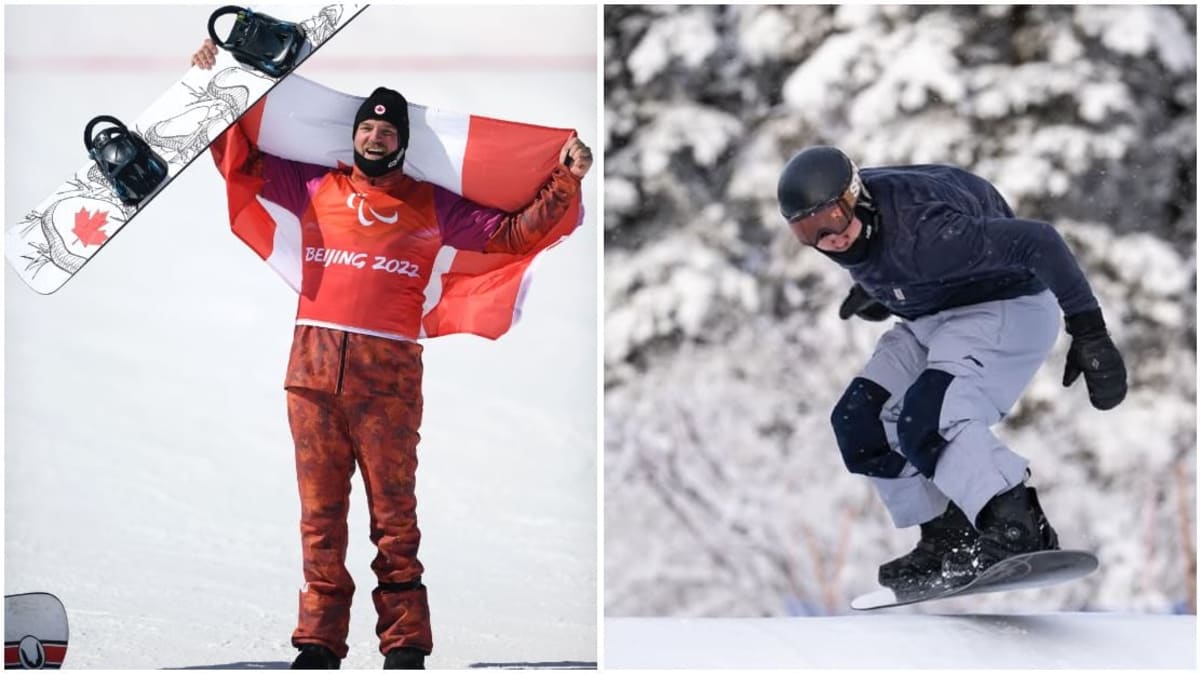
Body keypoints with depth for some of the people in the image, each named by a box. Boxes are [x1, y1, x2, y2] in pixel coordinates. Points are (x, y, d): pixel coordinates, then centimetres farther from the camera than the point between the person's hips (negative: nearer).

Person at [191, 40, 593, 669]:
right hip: (314, 365, 1)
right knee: (319, 510, 1)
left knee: (394, 511, -4)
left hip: (389, 372, -1)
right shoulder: (314, 187, 17)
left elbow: (513, 232, 16)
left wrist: (564, 182, 9)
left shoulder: (432, 205, 14)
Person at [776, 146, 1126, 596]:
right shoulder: (846, 217, -10)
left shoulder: (920, 232, -36)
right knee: (859, 424, 0)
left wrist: (1088, 331, -33)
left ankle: (1019, 529, -26)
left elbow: (1037, 242, -35)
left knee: (927, 420, -30)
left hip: (1005, 311, -10)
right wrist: (872, 290, 14)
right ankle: (947, 541, 5)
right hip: (932, 319, 10)